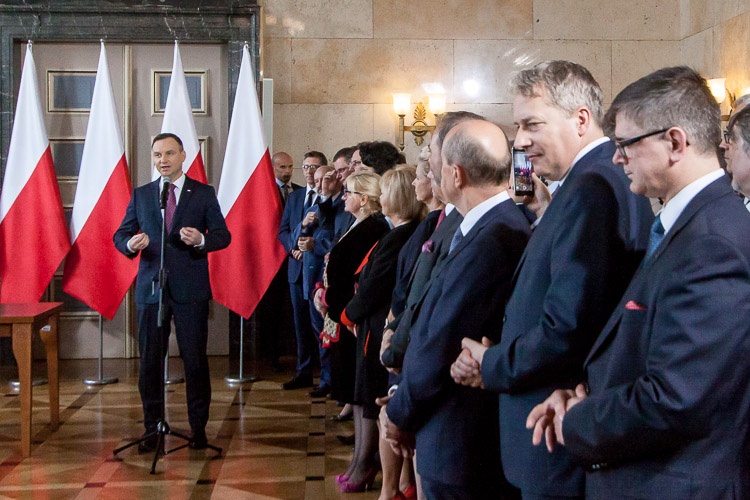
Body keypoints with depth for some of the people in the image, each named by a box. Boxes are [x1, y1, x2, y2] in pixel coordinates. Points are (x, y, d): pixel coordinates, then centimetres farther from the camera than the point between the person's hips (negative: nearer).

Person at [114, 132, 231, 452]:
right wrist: (130, 244, -13)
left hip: (191, 290, -2)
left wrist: (201, 240, -19)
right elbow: (120, 234, 11)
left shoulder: (203, 193, 4)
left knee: (195, 361, 2)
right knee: (149, 362, 5)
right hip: (151, 289, 2)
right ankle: (152, 429, 17)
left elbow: (223, 236, 2)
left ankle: (199, 428, 14)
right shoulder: (141, 195, 11)